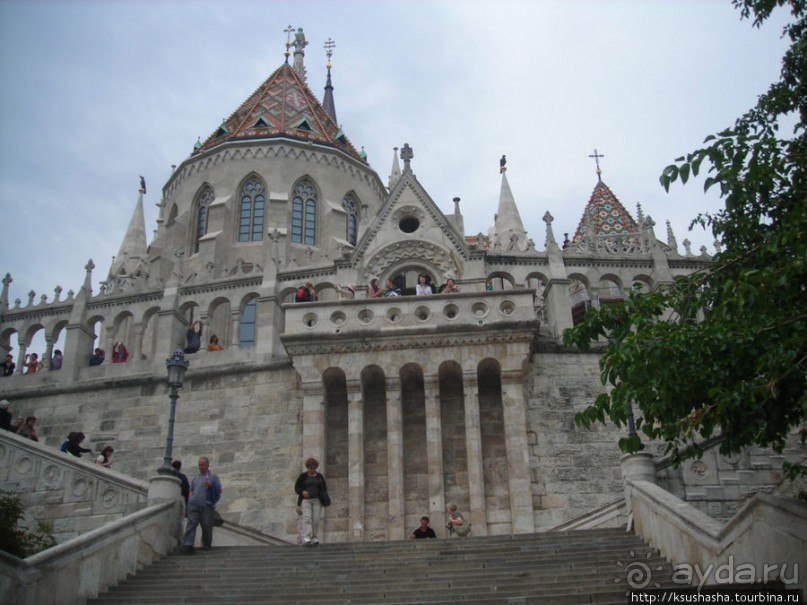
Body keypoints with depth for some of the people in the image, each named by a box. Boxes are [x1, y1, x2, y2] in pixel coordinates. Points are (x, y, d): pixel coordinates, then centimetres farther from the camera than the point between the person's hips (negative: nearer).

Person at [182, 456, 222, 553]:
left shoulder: (213, 476, 8)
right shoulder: (196, 477, 20)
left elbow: (219, 490, 2)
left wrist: (211, 486, -15)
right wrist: (190, 498, 8)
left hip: (206, 505, -3)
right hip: (193, 505, 3)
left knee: (207, 526, 0)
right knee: (191, 524, -11)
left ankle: (207, 545, 14)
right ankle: (187, 545, -19)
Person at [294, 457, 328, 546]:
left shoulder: (319, 476, 8)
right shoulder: (302, 476, 1)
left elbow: (324, 488, 13)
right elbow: (296, 488, 1)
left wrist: (322, 497, -6)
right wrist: (302, 492, -18)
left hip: (317, 501, 3)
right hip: (305, 500, -2)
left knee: (316, 519, -5)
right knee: (307, 518, -16)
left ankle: (314, 539, 3)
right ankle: (306, 539, -26)